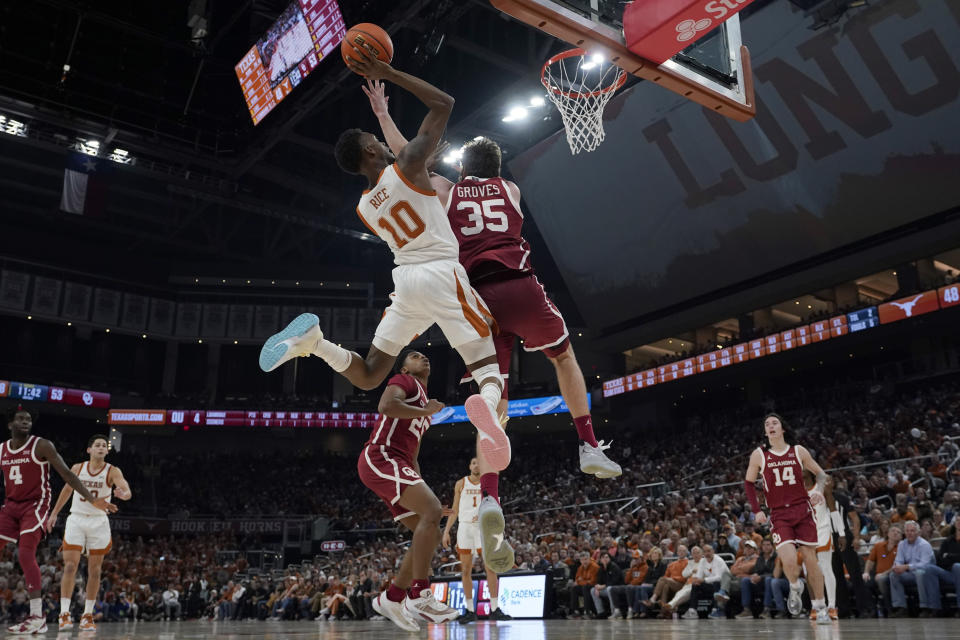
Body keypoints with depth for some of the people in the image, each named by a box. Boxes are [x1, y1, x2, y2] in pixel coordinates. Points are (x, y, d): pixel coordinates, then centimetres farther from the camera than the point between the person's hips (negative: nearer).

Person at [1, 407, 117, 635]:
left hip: (35, 505, -6)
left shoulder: (42, 446, -10)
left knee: (26, 554, -18)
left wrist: (92, 499, -18)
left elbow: (67, 474, -12)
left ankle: (37, 616, -15)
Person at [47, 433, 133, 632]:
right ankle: (64, 614, -6)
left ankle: (87, 616, 11)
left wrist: (124, 494, -48)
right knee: (70, 566, -9)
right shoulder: (77, 468, 1)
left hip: (99, 522, -1)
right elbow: (67, 490, 17)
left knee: (94, 570, 3)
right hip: (76, 519, 1)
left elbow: (127, 491, -24)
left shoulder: (113, 471, -8)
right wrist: (54, 514, 21)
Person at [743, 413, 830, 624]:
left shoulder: (798, 451, 3)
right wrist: (756, 510, 2)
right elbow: (748, 483, 10)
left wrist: (819, 490, -10)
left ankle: (820, 608, 17)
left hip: (803, 510, 1)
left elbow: (821, 473, 11)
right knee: (788, 559, -19)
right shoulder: (759, 455, 0)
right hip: (779, 515, -1)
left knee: (810, 559, 2)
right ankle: (795, 588, 15)